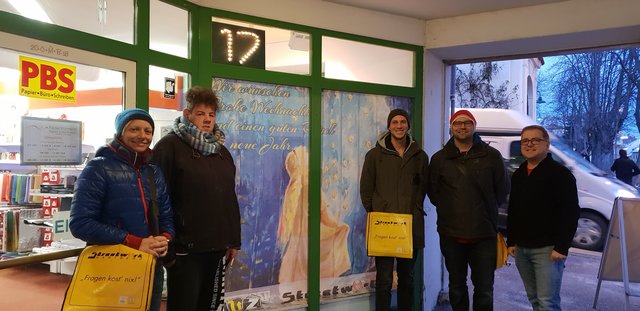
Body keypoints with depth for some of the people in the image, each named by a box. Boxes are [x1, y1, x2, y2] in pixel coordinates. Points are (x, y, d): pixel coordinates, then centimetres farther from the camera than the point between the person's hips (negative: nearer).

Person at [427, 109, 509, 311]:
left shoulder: (492, 156, 0)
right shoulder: (439, 158, 4)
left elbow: (502, 191, 6)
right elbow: (433, 193, 9)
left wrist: (486, 212, 7)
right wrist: (450, 211, 4)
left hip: (484, 234, -1)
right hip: (451, 234, 2)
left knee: (484, 290, 5)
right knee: (456, 287, 15)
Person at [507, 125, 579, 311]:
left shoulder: (560, 173, -9)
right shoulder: (518, 175, 15)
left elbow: (571, 213, -14)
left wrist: (561, 247, -18)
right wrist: (511, 241, 15)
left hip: (547, 249, -7)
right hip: (521, 248, 7)